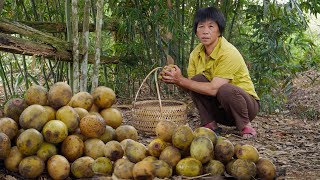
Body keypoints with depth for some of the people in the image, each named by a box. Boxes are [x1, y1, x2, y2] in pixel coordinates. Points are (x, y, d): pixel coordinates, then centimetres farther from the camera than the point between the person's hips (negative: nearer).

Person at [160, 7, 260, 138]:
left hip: (247, 103, -5)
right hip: (220, 108, 6)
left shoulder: (228, 53, -25)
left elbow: (213, 89, -31)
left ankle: (245, 126, -12)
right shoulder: (196, 53, -3)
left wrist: (181, 80, -29)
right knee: (197, 80, -17)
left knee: (226, 90, -36)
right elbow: (191, 86, -3)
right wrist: (176, 80, -23)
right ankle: (210, 125, -8)